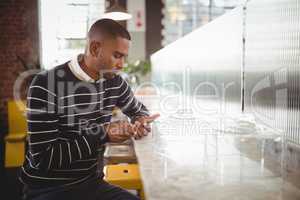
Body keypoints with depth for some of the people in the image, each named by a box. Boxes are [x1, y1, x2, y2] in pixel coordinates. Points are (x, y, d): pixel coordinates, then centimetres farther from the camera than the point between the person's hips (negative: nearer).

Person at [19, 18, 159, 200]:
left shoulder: (114, 81, -1)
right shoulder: (46, 85, -18)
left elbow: (139, 110, 18)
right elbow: (42, 157, -19)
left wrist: (141, 122, -6)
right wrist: (103, 135, -22)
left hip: (92, 183, 5)